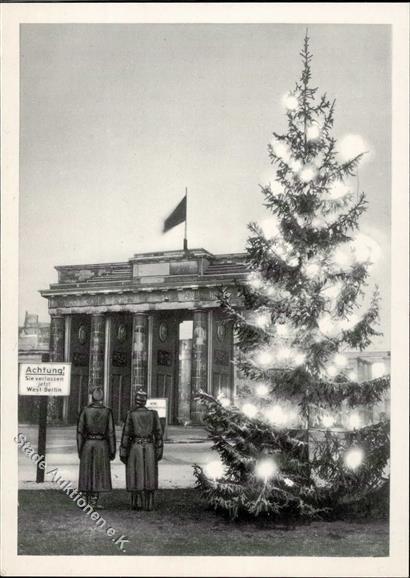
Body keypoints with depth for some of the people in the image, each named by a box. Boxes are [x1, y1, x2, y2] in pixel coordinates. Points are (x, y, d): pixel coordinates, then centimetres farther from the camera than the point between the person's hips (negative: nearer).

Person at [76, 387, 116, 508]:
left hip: (87, 445, 1)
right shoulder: (107, 412, -5)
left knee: (87, 473, 9)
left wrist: (79, 449, 2)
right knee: (99, 473, 4)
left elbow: (80, 431, -4)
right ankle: (94, 501, -1)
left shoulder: (85, 410, -3)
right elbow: (111, 433, -6)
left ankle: (88, 501, 14)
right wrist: (112, 451, 1)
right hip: (102, 445, -1)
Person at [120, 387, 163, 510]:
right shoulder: (153, 414, 1)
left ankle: (137, 504, 2)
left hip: (135, 448, -2)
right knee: (149, 477, 6)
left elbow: (126, 435, -7)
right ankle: (148, 504, 5)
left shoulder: (131, 415, -5)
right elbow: (158, 433, 0)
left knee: (136, 477, 3)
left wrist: (123, 453, -1)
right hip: (149, 449, 2)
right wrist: (159, 452, 6)